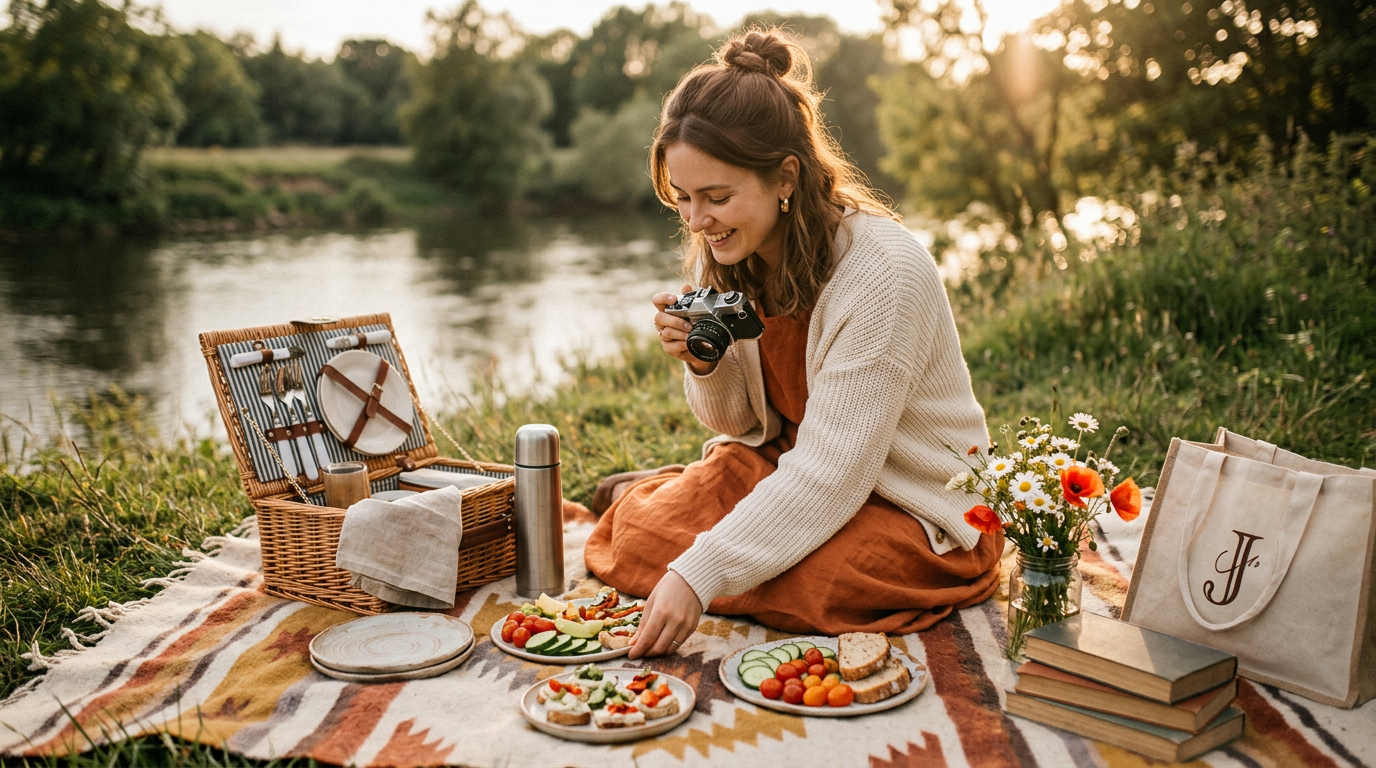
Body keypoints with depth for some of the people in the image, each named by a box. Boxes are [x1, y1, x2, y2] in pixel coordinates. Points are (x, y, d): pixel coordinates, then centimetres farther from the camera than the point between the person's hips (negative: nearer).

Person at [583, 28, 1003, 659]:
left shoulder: (881, 273, -29)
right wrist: (704, 364, -20)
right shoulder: (727, 254, -7)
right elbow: (744, 422, 2)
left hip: (912, 506, -5)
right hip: (785, 466, 5)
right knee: (639, 537, -17)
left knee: (795, 586, -31)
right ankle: (663, 491, 17)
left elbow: (830, 473, -30)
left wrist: (696, 573, -36)